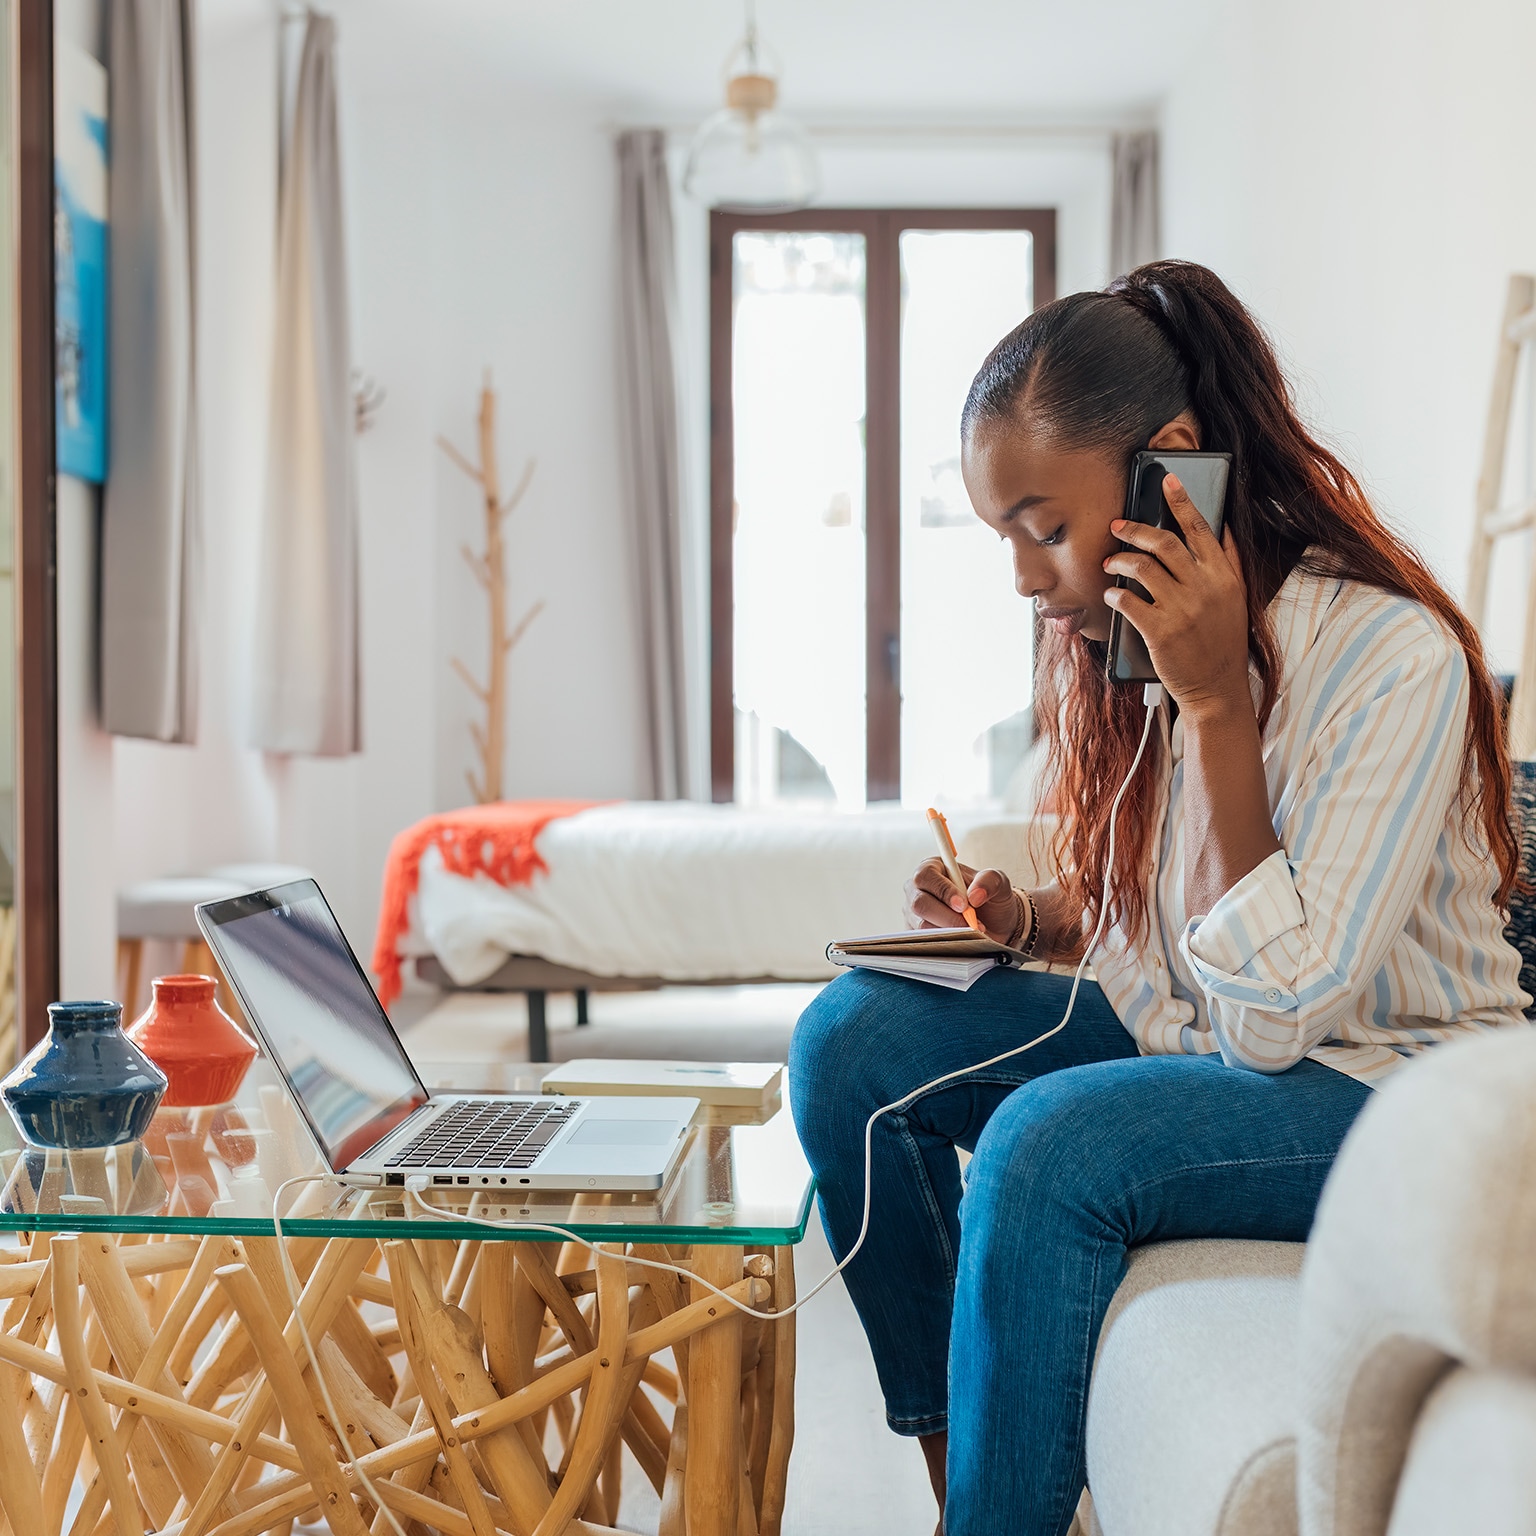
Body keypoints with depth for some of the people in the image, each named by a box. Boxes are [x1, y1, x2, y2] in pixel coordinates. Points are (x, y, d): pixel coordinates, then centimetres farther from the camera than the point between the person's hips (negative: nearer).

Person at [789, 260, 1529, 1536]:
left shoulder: (1392, 657, -22)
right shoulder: (1117, 641, 1)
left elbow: (1272, 1009, -25)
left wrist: (1213, 702, -27)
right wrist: (1024, 919, -7)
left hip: (1382, 1089, -7)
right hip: (1191, 1046, 8)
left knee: (1053, 1142, -32)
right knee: (854, 1037, -8)